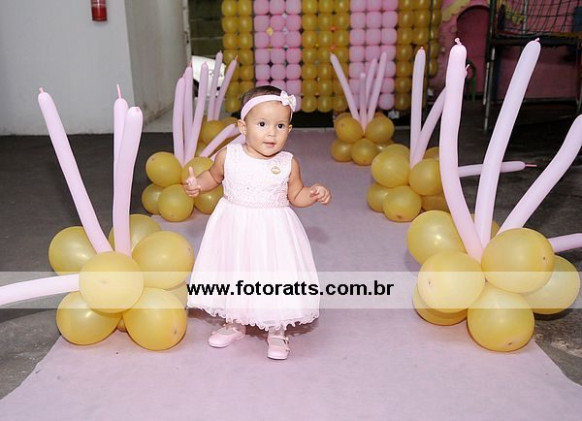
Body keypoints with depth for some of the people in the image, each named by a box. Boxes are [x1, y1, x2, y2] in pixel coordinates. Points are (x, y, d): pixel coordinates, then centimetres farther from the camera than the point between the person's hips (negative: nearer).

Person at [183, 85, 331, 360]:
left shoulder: (288, 164, -10)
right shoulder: (228, 156, -9)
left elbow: (296, 196, 5)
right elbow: (214, 176, 12)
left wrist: (314, 194, -13)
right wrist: (197, 185, -6)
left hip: (273, 231, -2)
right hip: (234, 228, 2)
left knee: (274, 280, 5)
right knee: (232, 277, 17)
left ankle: (277, 333, 31)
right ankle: (234, 325, 43)